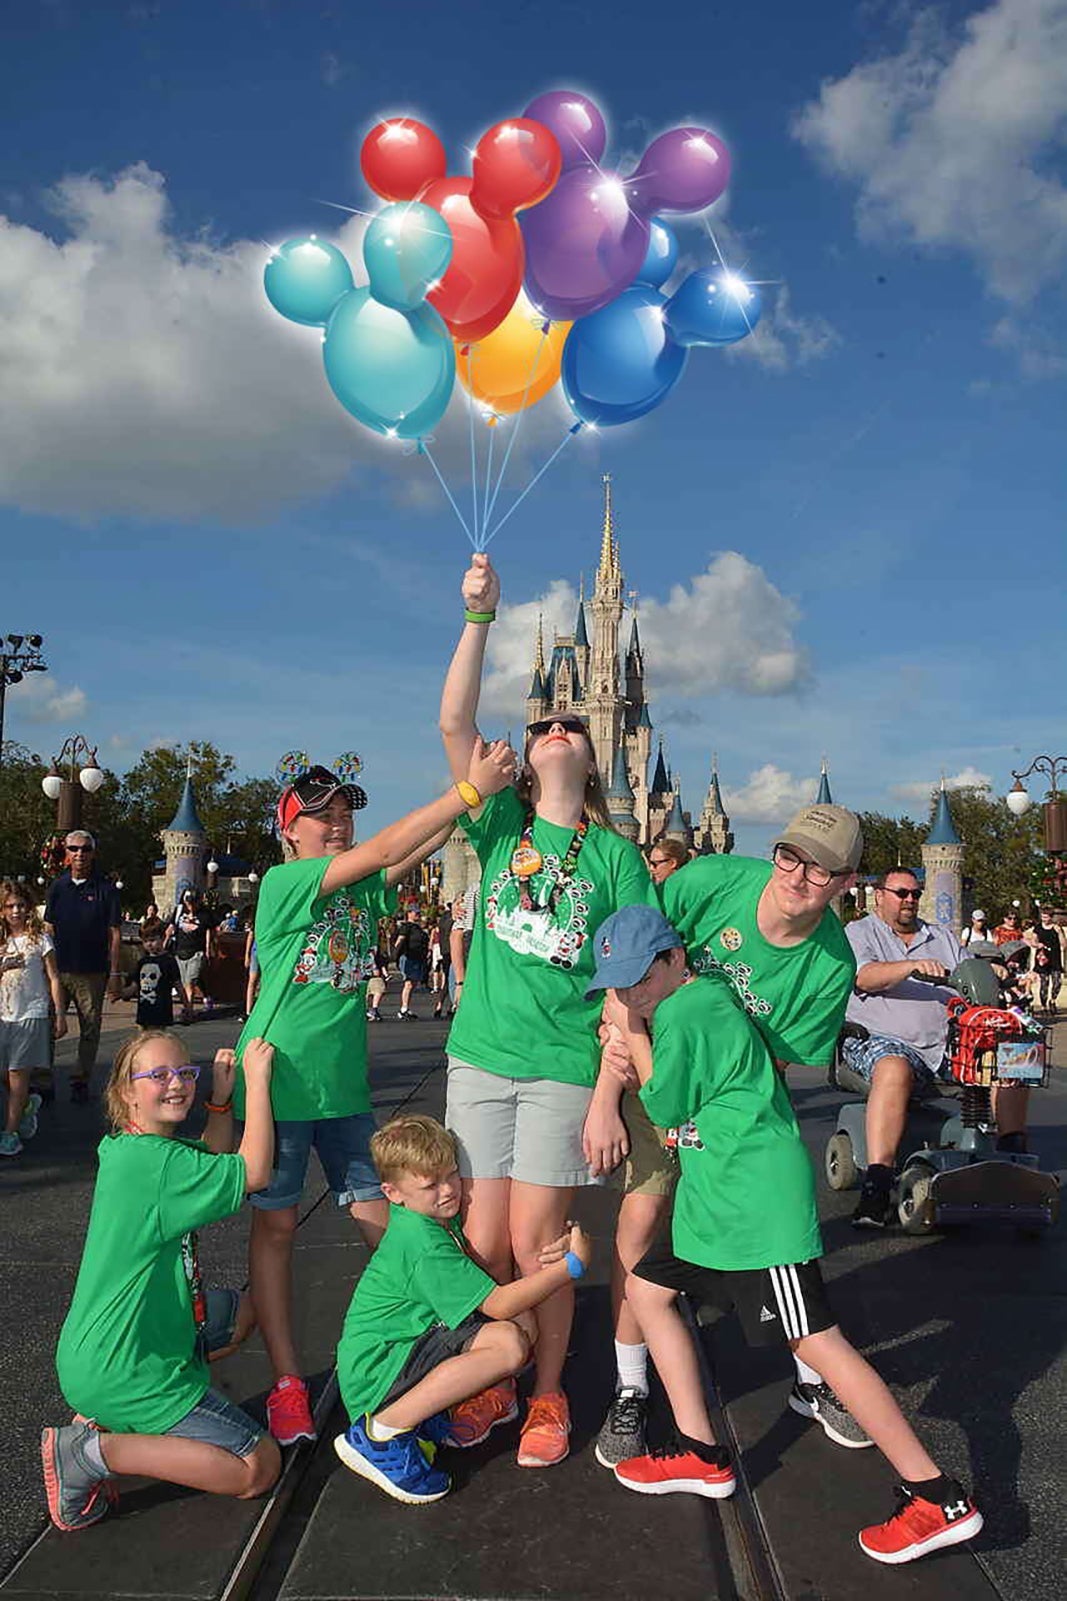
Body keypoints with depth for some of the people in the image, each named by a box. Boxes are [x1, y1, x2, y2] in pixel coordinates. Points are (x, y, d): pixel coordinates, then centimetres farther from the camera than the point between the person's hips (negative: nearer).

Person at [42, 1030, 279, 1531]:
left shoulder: (124, 1146, 5)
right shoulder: (152, 1160, -24)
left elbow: (210, 1172, 18)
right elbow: (252, 1172, -22)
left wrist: (221, 1099, 4)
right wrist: (257, 1080, -17)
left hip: (93, 1352, 9)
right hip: (122, 1372, -9)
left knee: (239, 1313, 30)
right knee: (259, 1468, -6)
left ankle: (102, 1417, 17)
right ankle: (91, 1451, -6)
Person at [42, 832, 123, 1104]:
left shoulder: (105, 889, 0)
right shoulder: (58, 886, 7)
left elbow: (115, 934, -1)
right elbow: (48, 929, 11)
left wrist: (115, 974, -5)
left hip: (92, 973, -2)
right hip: (58, 969, 2)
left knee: (90, 1031, 5)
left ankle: (81, 1082, 17)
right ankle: (43, 1083, 11)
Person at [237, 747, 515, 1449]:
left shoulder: (363, 891, 6)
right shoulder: (283, 883, -12)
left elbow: (423, 845, -7)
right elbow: (383, 850, -22)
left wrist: (477, 789, -23)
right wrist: (471, 788, -25)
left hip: (345, 1084, 5)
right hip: (277, 1080, -5)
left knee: (384, 1221, 7)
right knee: (275, 1226, 6)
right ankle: (287, 1382, 17)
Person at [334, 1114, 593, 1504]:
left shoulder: (438, 1219, 5)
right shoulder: (423, 1245, -23)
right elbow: (497, 1304, -24)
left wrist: (542, 1261, -7)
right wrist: (573, 1264, -21)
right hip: (375, 1373, -9)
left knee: (524, 1323, -6)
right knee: (508, 1343, -27)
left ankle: (437, 1415, 1)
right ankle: (380, 1434, -18)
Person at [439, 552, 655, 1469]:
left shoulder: (615, 853, 2)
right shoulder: (500, 824, 6)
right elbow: (454, 721, -7)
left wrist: (613, 1091, -9)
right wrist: (479, 615, -14)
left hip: (565, 1068, -2)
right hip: (480, 1058, 2)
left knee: (534, 1244, 2)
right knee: (481, 1242, 7)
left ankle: (548, 1394, 26)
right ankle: (489, 1380, 30)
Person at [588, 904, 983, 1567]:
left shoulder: (684, 1015, -18)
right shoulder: (708, 995, 11)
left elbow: (664, 1107, -8)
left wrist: (634, 1033, -1)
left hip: (757, 1201, -11)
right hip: (718, 1198, 11)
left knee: (817, 1341, -8)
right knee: (648, 1288, 15)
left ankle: (941, 1498, 1)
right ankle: (702, 1456, 21)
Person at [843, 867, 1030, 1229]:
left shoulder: (944, 938, 27)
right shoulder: (858, 934, 10)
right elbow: (864, 977, -10)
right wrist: (913, 966, -26)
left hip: (946, 1043, 5)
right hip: (882, 1040, -5)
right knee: (893, 1070, -38)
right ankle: (876, 1188, -41)